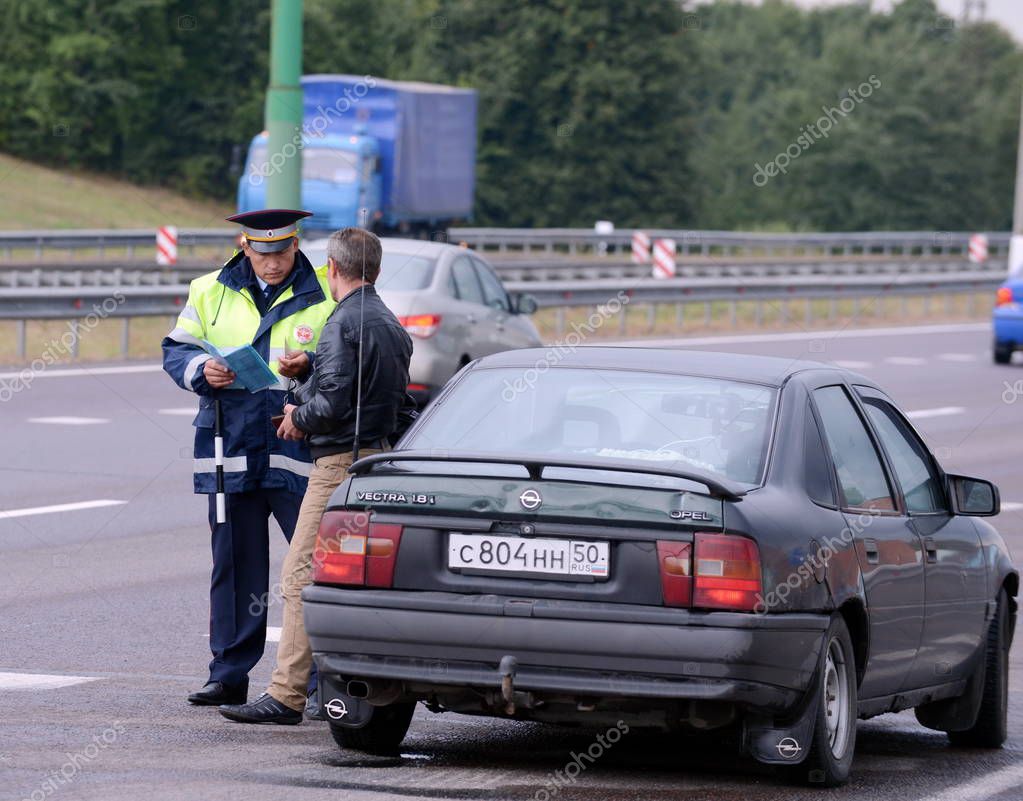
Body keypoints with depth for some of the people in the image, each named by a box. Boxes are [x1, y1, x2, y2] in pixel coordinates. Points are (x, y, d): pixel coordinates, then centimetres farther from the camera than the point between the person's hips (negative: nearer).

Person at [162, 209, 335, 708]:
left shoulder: (325, 295, 2)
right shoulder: (210, 292, 10)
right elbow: (175, 351, 12)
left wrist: (309, 367, -18)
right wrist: (202, 370, -8)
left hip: (299, 451, -3)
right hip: (230, 453, 3)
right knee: (235, 565, 8)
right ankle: (229, 676, 15)